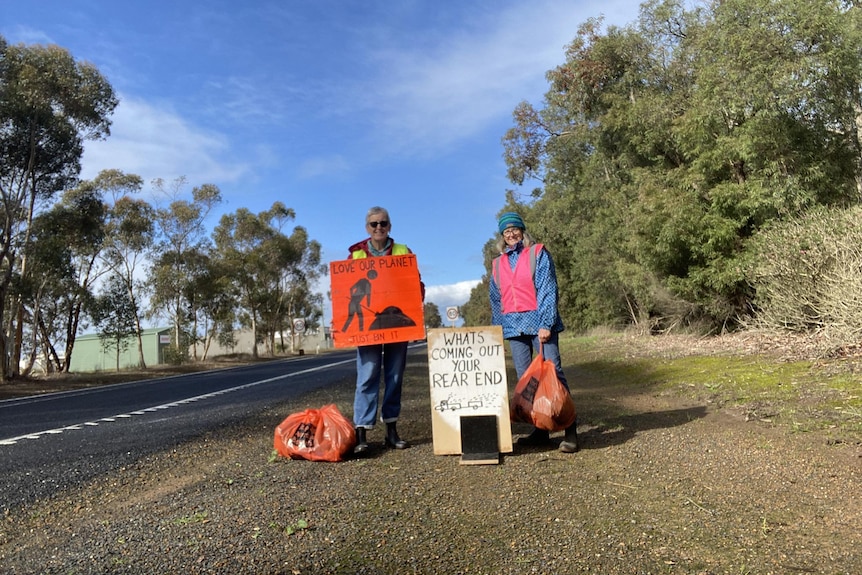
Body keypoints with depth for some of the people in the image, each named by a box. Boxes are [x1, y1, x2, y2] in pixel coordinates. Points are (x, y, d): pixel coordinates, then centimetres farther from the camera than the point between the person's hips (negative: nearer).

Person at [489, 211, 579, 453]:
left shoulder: (538, 253, 2)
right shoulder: (498, 264, 15)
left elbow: (548, 289, -6)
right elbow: (496, 299, 18)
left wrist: (546, 324, -16)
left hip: (538, 321, -5)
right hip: (513, 325, 5)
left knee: (553, 373, -9)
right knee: (525, 379, 6)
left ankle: (570, 431, -4)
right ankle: (540, 430, 14)